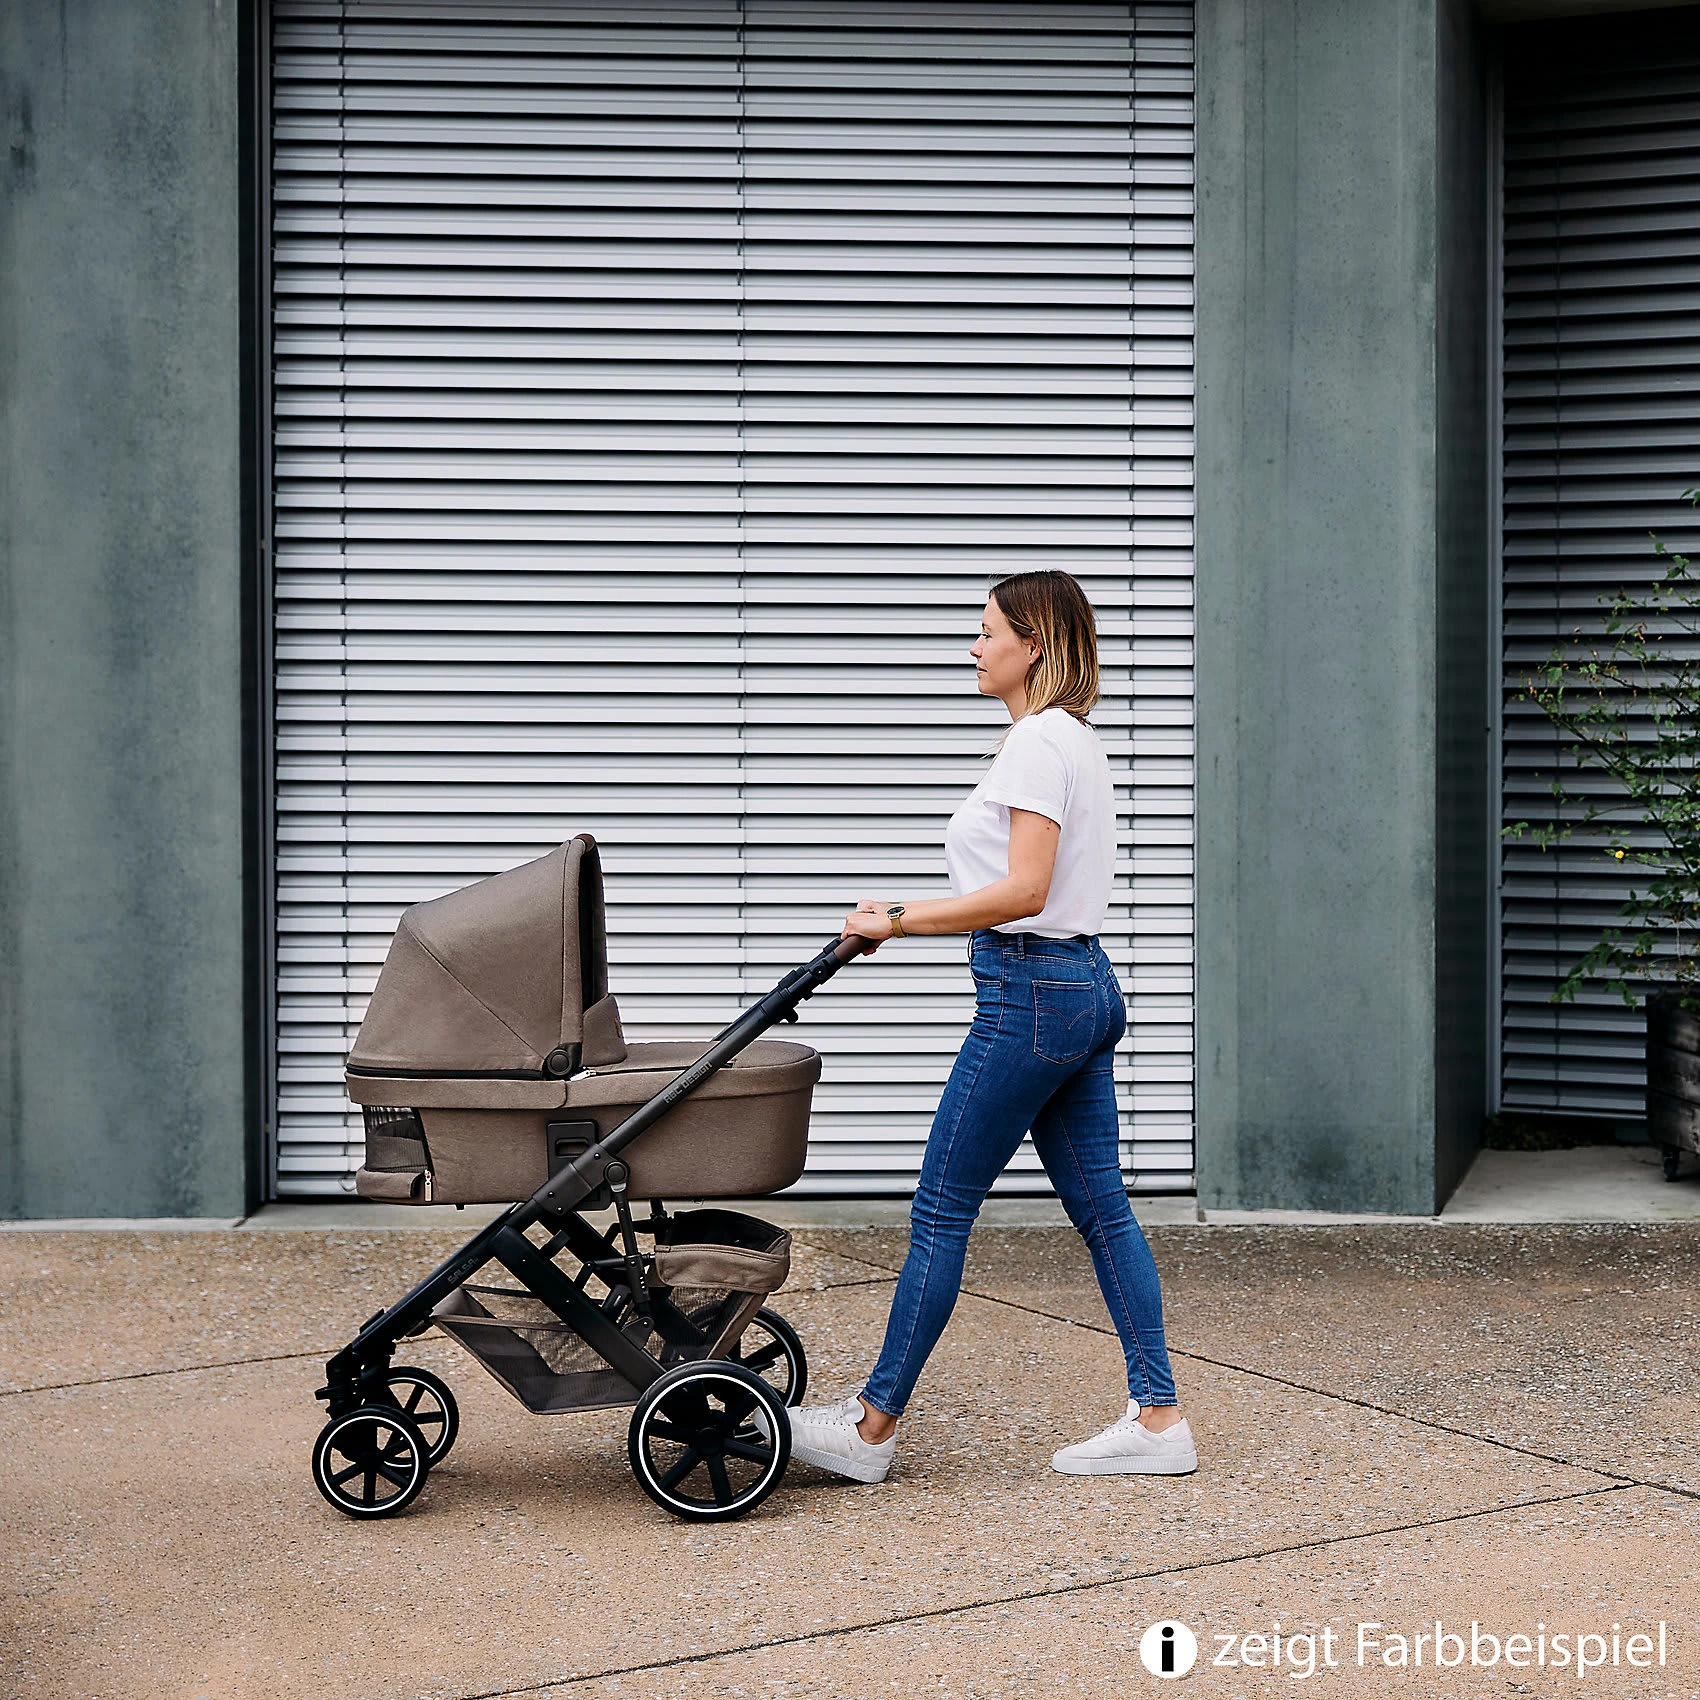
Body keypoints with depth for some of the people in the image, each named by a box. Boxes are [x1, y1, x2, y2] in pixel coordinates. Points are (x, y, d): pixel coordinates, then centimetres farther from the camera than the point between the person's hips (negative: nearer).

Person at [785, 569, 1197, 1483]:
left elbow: (1023, 892, -22)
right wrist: (907, 919, 18)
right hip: (1083, 985, 10)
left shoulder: (1038, 741, -14)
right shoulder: (1078, 740, 17)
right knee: (1099, 1205, 10)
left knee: (941, 1209, -3)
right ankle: (1157, 1418, 10)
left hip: (1034, 994, -10)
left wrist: (897, 922, -17)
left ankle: (873, 1426, 4)